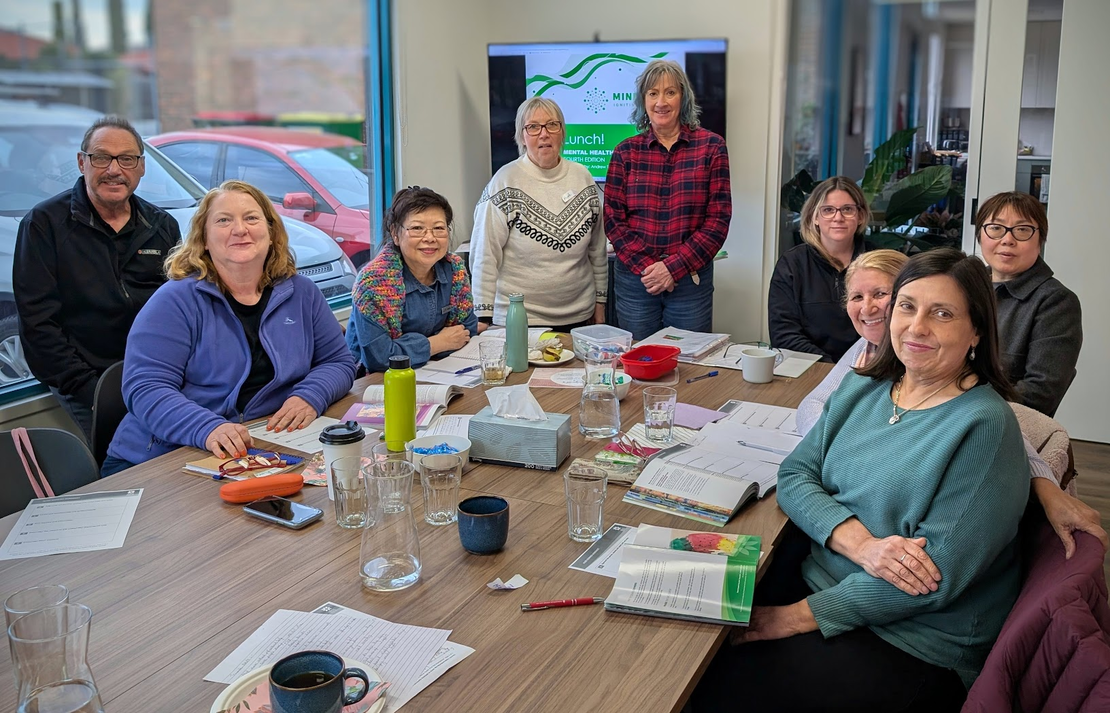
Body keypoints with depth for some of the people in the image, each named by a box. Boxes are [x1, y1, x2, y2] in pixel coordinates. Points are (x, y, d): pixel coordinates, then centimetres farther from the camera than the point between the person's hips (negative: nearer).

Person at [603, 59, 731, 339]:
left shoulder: (711, 147, -1)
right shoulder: (626, 152, 4)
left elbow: (718, 219, -4)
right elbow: (613, 220, 1)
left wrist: (673, 268, -12)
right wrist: (646, 267, -11)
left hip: (690, 280, -1)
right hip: (634, 280, 1)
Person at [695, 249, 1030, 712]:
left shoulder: (984, 426, -15)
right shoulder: (861, 390, 6)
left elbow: (935, 573, -19)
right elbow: (795, 475, 1)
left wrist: (800, 616, -19)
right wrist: (860, 544, -19)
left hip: (913, 642, -6)